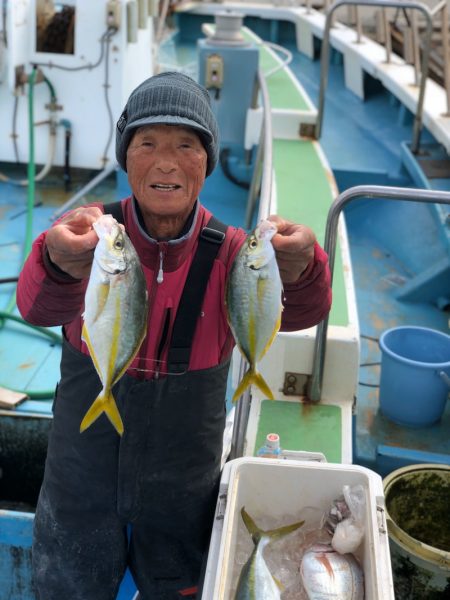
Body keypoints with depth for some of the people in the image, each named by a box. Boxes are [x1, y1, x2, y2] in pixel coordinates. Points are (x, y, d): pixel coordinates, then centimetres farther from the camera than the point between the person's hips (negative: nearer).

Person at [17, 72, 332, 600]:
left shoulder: (227, 252, -13)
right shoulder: (97, 237, -15)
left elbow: (299, 313, -29)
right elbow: (39, 307, -34)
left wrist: (299, 272, -52)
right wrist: (60, 265, -58)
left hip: (184, 483, 1)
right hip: (83, 476, 0)